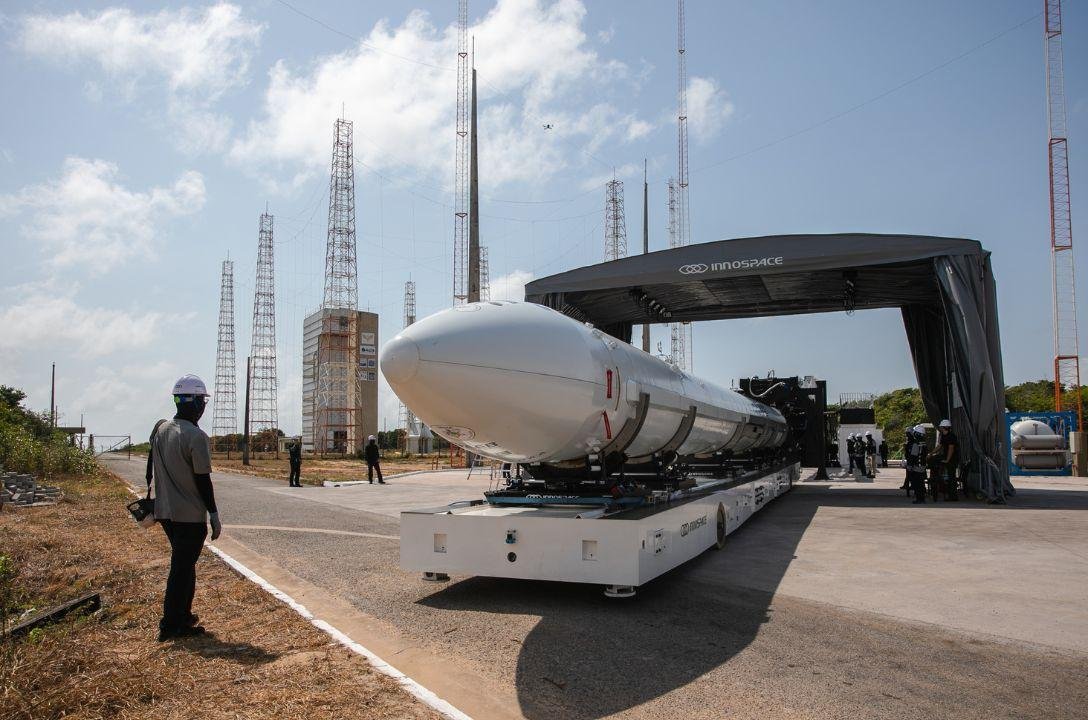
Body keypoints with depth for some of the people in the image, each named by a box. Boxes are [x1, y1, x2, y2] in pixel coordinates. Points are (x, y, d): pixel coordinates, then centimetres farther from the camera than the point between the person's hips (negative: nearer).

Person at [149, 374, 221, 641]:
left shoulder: (160, 429, 6)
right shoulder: (196, 436, -18)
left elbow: (153, 471, 13)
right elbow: (203, 480, -16)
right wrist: (214, 515, -8)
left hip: (165, 512, 8)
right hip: (190, 515, -8)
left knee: (184, 564, 20)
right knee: (182, 569, 1)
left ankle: (183, 617, 30)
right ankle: (171, 626, 7)